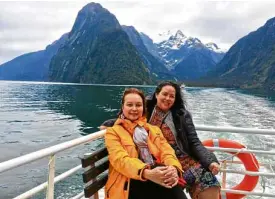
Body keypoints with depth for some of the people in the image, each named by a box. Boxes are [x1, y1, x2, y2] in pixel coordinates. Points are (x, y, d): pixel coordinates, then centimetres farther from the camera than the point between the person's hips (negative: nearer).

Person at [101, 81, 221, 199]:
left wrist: (210, 161, -15)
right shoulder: (146, 110, 8)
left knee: (210, 186, -22)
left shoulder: (182, 115, 6)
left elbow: (194, 142, 1)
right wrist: (110, 124, 10)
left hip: (181, 158, 0)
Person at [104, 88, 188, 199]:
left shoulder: (154, 129, 24)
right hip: (131, 183, -4)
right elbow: (120, 159, -9)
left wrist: (173, 168, -19)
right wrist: (147, 173, -29)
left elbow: (167, 152, 7)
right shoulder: (113, 132, 10)